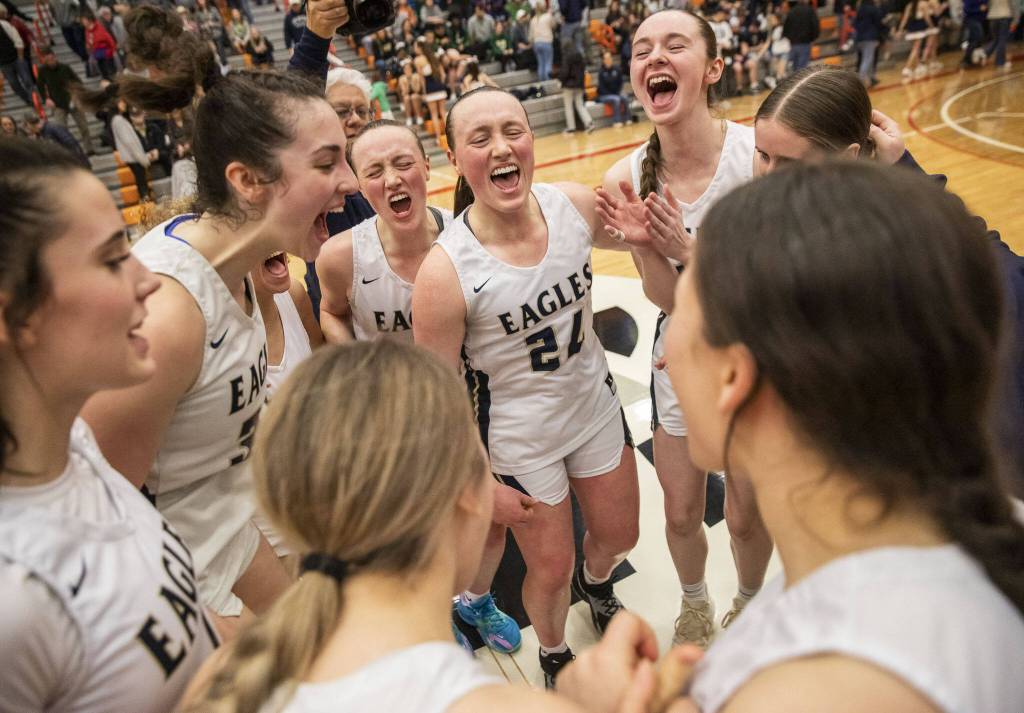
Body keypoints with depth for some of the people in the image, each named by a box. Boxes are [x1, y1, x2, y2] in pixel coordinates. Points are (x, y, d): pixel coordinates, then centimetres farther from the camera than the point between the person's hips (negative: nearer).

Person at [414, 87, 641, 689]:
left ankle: (595, 583, 63)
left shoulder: (576, 205, -16)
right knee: (550, 570, 14)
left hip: (596, 405, 5)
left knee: (620, 536, 24)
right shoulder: (445, 271, -28)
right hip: (519, 436, -4)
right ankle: (555, 657, 50)